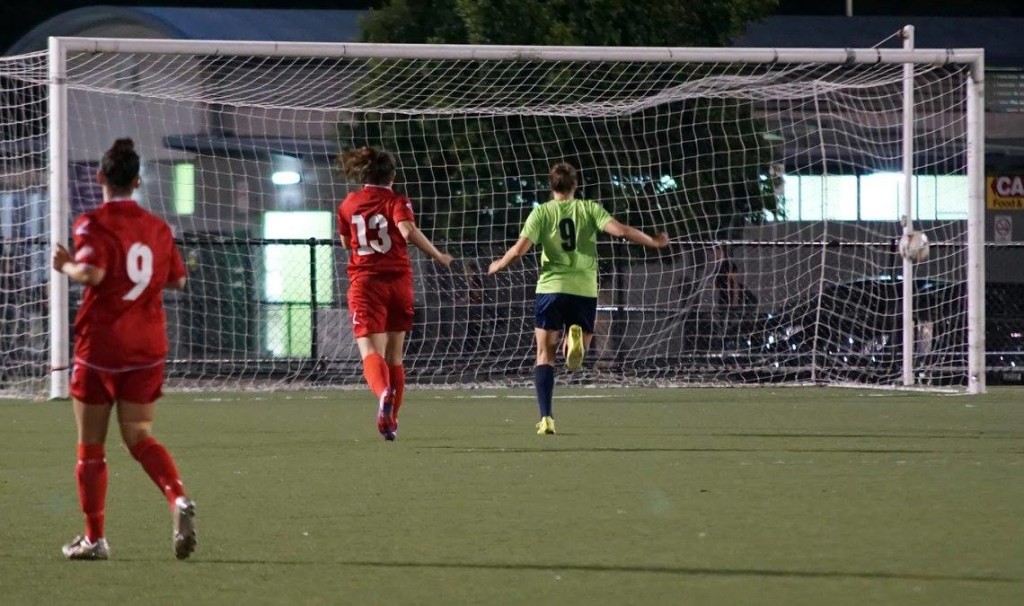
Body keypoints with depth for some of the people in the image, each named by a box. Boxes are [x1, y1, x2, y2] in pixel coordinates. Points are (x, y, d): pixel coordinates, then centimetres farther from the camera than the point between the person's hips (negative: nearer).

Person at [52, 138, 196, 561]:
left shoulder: (94, 224, -10)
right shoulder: (158, 228, 7)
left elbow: (92, 272, -25)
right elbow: (177, 279, 15)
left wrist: (66, 265, -6)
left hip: (100, 346, -4)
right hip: (147, 348, 4)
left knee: (91, 445, 7)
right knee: (139, 436, 7)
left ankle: (94, 538, 10)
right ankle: (179, 499, -21)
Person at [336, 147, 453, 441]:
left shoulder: (349, 204, 9)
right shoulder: (397, 201, 0)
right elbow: (407, 230, -19)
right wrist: (438, 256, -11)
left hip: (364, 283, 0)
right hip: (398, 281, 1)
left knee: (371, 352, -15)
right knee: (394, 355, 15)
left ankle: (383, 393, -47)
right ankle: (391, 421, 21)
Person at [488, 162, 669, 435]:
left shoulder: (542, 212, 2)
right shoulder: (589, 208, 4)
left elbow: (520, 248, -6)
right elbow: (620, 230, -8)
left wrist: (498, 265, 12)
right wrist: (653, 242, 5)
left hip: (551, 288, -1)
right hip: (585, 290, 1)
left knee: (545, 355, 7)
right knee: (575, 362, 14)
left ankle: (546, 418, -6)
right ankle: (575, 339, -24)